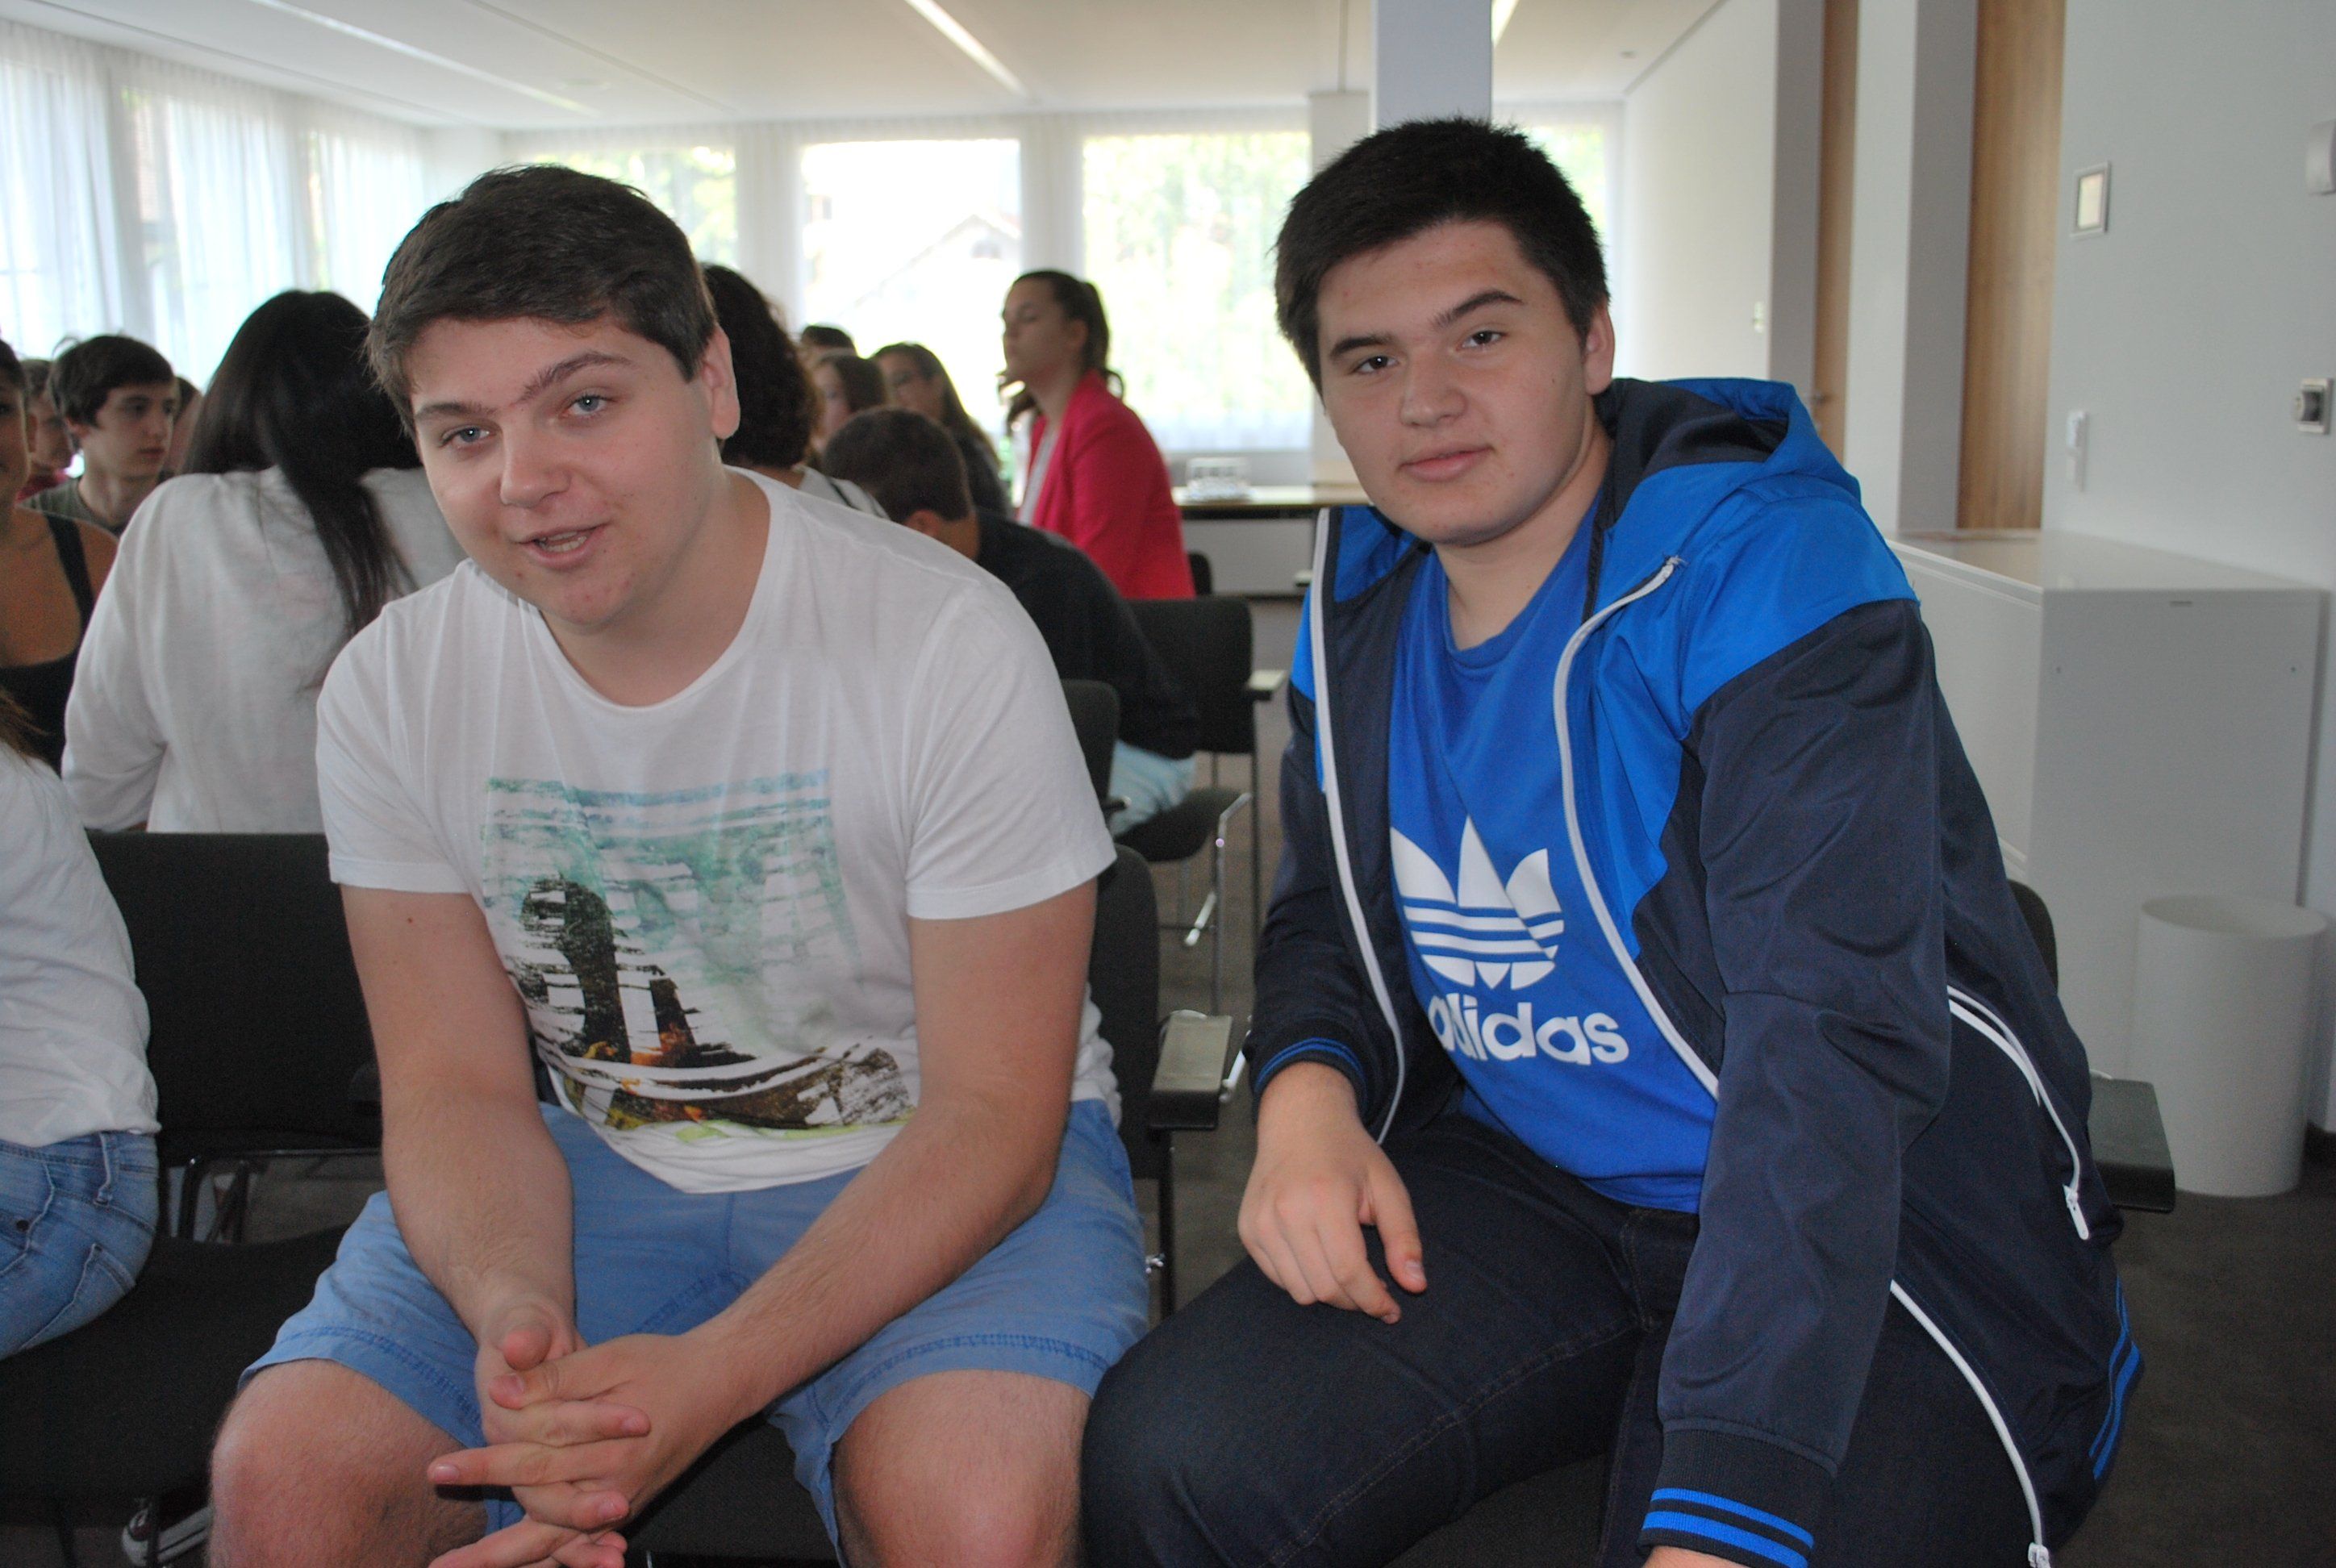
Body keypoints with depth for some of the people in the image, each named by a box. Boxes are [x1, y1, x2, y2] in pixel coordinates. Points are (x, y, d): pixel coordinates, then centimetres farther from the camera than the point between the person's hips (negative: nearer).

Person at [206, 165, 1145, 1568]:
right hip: (602, 1159, 4)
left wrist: (714, 1376, -30)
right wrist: (513, 1312, -24)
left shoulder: (949, 642, -19)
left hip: (935, 1160, -3)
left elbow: (992, 1109, -18)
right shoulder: (393, 689, -5)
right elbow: (457, 1083, -1)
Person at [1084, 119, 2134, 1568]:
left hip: (1885, 1233, -4)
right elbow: (1327, 910, 16)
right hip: (1533, 1187, 5)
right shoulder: (1360, 605, 4)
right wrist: (1308, 1087, -9)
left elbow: (1833, 1043, -27)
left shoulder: (1772, 567, -18)